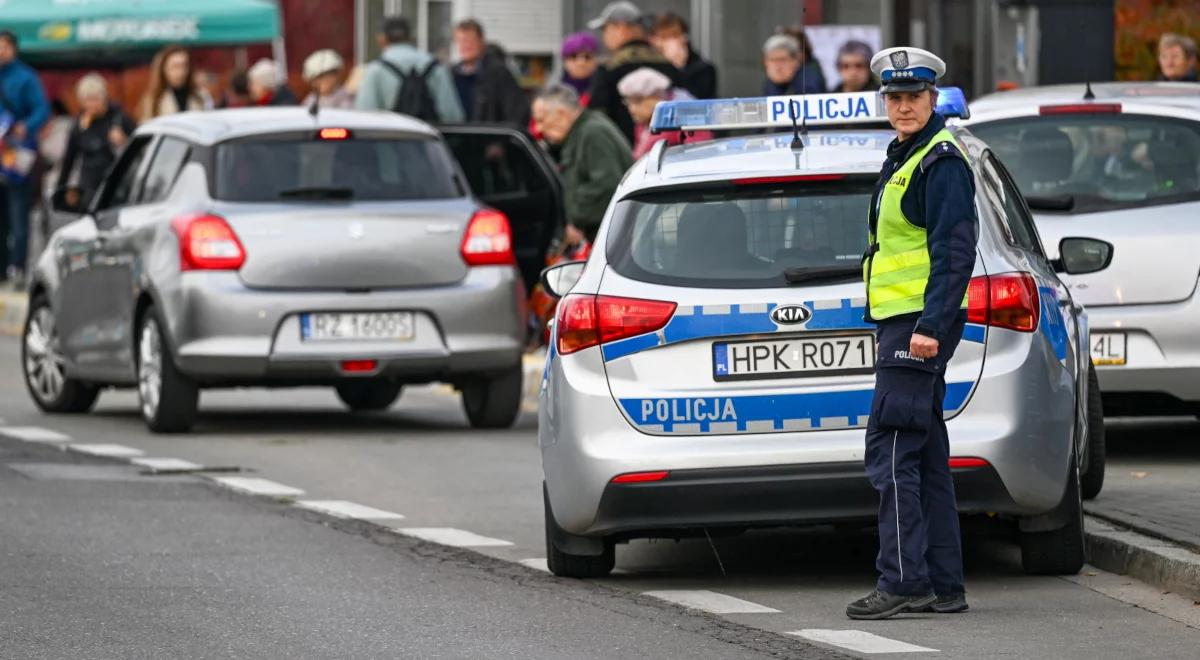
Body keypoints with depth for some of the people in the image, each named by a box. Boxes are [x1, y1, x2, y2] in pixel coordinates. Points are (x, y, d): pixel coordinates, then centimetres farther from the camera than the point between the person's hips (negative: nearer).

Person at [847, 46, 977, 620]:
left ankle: (903, 580, -15)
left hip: (918, 323, -10)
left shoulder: (941, 162, -12)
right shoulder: (904, 158, 20)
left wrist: (930, 325, -25)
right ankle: (942, 585, 11)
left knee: (891, 450, -13)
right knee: (926, 455, 10)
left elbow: (955, 250, -19)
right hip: (900, 324, 10)